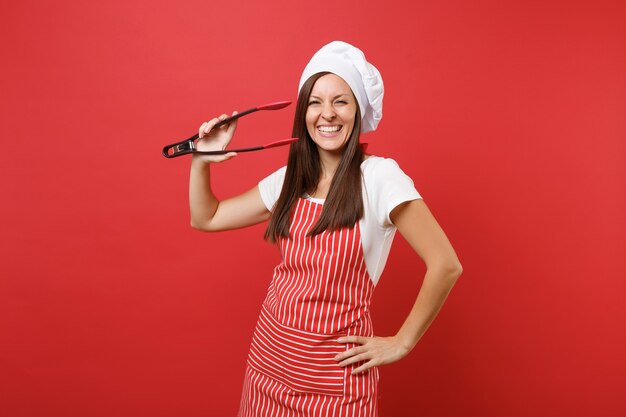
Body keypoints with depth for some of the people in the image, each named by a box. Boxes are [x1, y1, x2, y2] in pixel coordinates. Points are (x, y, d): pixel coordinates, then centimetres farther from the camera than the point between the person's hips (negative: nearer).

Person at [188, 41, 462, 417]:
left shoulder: (379, 176, -16)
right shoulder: (289, 179, 1)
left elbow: (445, 265, -18)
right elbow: (206, 219, 9)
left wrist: (401, 343, -12)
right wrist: (202, 161, -5)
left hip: (334, 370, -5)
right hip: (270, 352, 5)